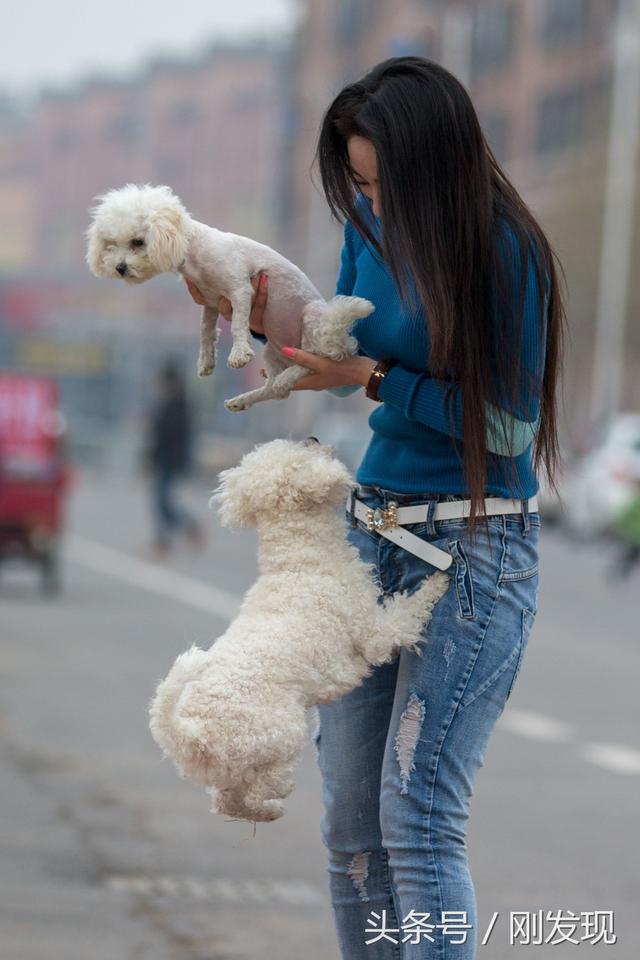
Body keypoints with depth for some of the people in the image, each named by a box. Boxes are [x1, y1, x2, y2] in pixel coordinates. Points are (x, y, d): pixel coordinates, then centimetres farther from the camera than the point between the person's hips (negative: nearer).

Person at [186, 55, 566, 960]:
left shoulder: (505, 249, -15)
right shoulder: (370, 228, 4)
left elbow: (509, 424, -14)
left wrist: (372, 378, -17)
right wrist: (271, 319, 2)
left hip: (476, 548, -7)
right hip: (373, 530, 7)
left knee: (416, 813, -15)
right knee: (349, 818, 6)